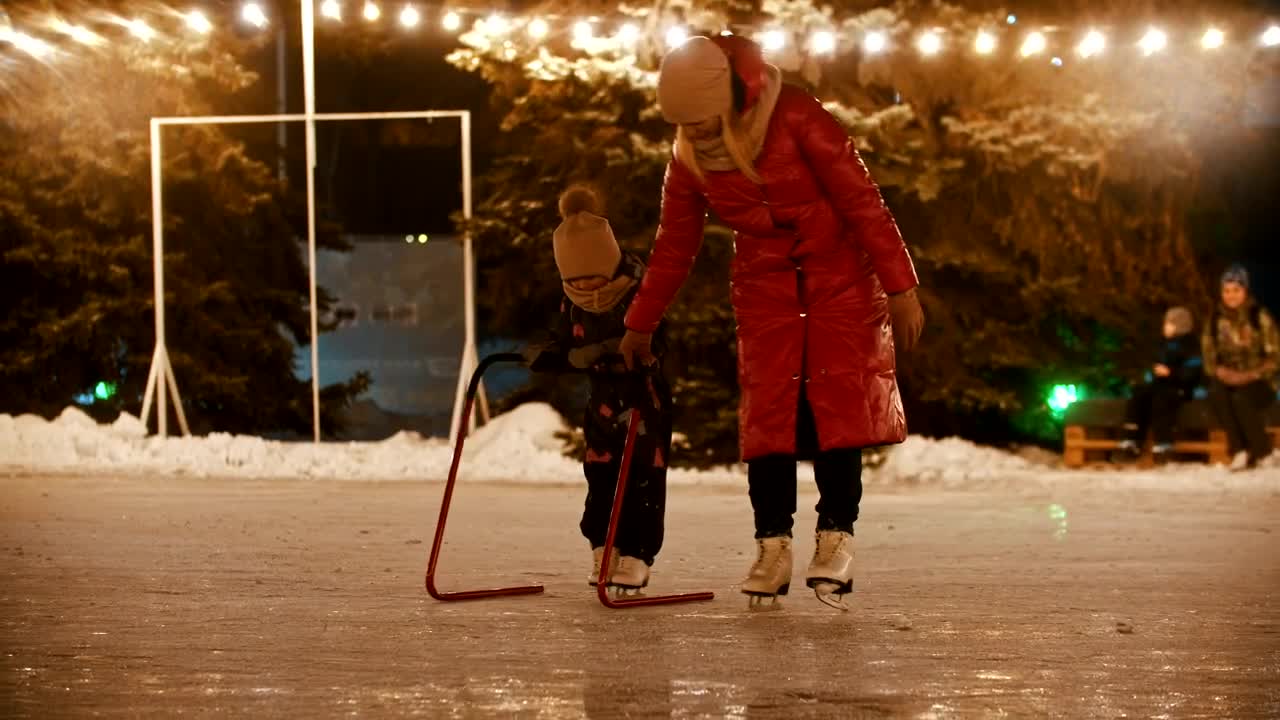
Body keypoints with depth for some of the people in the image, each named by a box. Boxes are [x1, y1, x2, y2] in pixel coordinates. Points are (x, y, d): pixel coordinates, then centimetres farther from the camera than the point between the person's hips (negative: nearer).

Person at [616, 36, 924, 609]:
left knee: (837, 403, -11)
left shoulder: (796, 120, -21)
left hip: (839, 275, -3)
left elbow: (862, 200, -18)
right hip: (763, 284, 4)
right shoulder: (689, 160, -6)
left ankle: (835, 537, -7)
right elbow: (674, 245, 7)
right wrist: (640, 325, 12)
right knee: (767, 409, -6)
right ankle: (772, 544, -3)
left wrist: (900, 287, -18)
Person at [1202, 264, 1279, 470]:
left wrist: (1252, 375, -17)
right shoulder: (1215, 320, 8)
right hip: (1227, 379, 3)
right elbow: (1209, 355, 10)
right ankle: (1239, 451, -28)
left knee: (1241, 398, -36)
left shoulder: (1260, 317, -1)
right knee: (1216, 394, -33)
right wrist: (1219, 371, -12)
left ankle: (1261, 452, -17)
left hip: (1257, 382, -3)